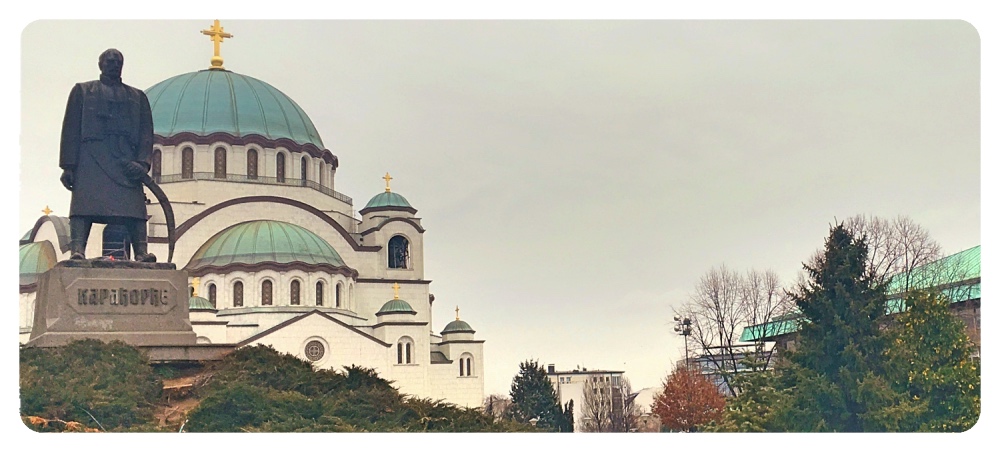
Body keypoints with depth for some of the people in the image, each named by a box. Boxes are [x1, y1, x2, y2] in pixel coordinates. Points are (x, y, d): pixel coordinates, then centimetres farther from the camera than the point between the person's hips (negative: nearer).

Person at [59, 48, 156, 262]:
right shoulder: (83, 91, 21)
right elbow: (71, 130, 12)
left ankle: (141, 253, -22)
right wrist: (68, 165, -1)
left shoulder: (138, 97, 25)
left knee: (134, 206, -14)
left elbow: (146, 132, 14)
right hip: (91, 158, -1)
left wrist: (142, 162, -5)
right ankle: (77, 251, -27)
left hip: (126, 161, 1)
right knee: (84, 204, -17)